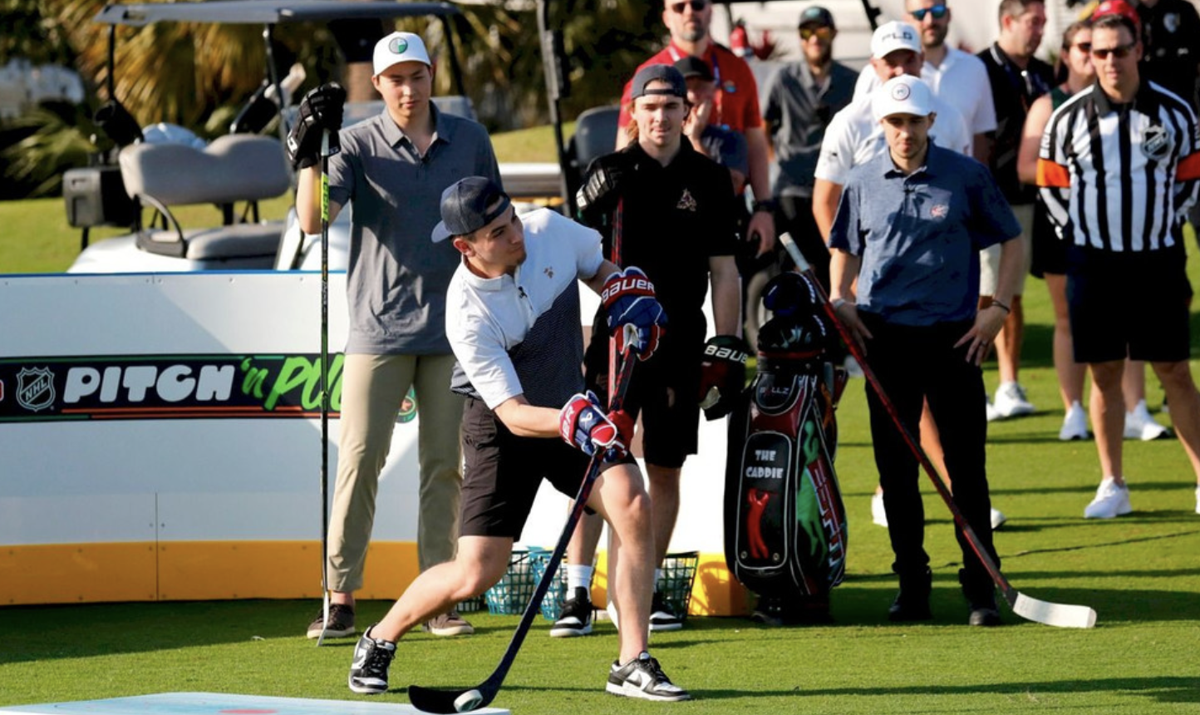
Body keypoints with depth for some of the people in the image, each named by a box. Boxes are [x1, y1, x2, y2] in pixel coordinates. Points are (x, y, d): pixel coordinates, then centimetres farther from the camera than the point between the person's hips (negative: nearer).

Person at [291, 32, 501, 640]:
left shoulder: (469, 139, 6)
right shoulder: (359, 144, -2)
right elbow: (313, 220, -14)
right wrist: (309, 151, -26)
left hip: (451, 329, 2)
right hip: (379, 328, -2)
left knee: (445, 464, 4)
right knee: (359, 459, -7)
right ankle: (340, 600, -4)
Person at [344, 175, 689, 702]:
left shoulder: (549, 230, -13)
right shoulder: (469, 316, -28)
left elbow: (598, 269, 11)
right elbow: (513, 413, -29)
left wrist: (628, 298, -10)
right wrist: (570, 423, -48)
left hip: (571, 408, 5)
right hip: (500, 428, -5)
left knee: (632, 506, -20)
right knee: (476, 574, -8)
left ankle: (632, 666, -13)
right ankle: (379, 641, 20)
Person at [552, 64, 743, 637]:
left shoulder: (709, 180, 6)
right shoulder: (611, 172, 2)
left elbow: (723, 270, 7)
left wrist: (727, 347, 2)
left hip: (681, 343, 2)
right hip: (616, 335, -2)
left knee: (665, 469, 5)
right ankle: (577, 597, -9)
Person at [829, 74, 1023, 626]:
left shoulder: (966, 176, -1)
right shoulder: (863, 183, 6)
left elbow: (1010, 242, 6)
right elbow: (845, 249, 20)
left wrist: (998, 309, -3)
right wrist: (839, 299, 3)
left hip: (953, 337, -2)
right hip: (885, 337, 3)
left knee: (966, 465, -3)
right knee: (895, 466, 5)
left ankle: (981, 588, 2)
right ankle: (912, 585, 14)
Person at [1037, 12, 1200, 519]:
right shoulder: (1068, 119, 0)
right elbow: (1051, 183, 9)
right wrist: (1082, 234, 5)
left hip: (1157, 261, 0)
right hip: (1092, 262, 0)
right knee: (1104, 373, 4)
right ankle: (1112, 486, 11)